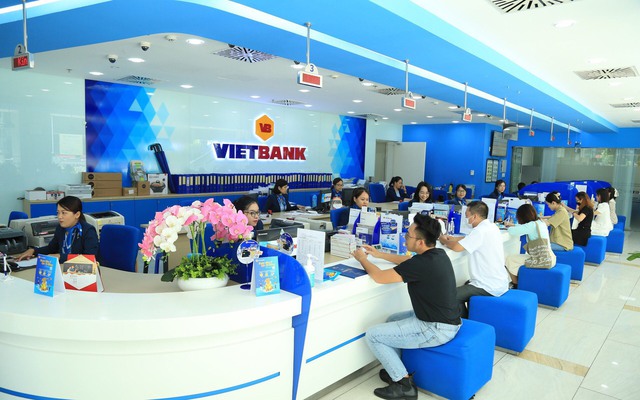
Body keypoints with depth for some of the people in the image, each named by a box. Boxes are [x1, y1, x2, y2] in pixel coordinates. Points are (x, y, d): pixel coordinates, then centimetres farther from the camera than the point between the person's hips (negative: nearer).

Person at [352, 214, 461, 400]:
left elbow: (379, 277, -17)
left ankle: (404, 384, 8)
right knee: (392, 320, 25)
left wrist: (362, 259, 0)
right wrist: (379, 254, 24)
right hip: (446, 319, 10)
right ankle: (396, 370, 30)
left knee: (372, 334, -2)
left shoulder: (422, 263, -27)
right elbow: (407, 261, 21)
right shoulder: (437, 254, 0)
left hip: (437, 329, -10)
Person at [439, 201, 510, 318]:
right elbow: (470, 239, 22)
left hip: (490, 288, -10)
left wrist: (444, 240, -3)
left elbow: (456, 247, -23)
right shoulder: (492, 227, 8)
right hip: (501, 282, 10)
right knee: (467, 285, 31)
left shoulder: (480, 231, -22)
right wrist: (452, 238, 13)